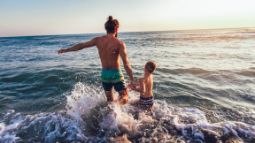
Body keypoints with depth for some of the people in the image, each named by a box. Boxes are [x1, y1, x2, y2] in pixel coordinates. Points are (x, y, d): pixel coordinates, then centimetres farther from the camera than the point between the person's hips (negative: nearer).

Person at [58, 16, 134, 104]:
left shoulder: (98, 40, -2)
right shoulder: (119, 43, -13)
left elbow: (81, 45, 9)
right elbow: (126, 64, -18)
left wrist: (66, 50, 24)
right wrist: (132, 80, -13)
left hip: (104, 74, 5)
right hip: (116, 74, -4)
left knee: (110, 100, 21)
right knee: (124, 98, 7)